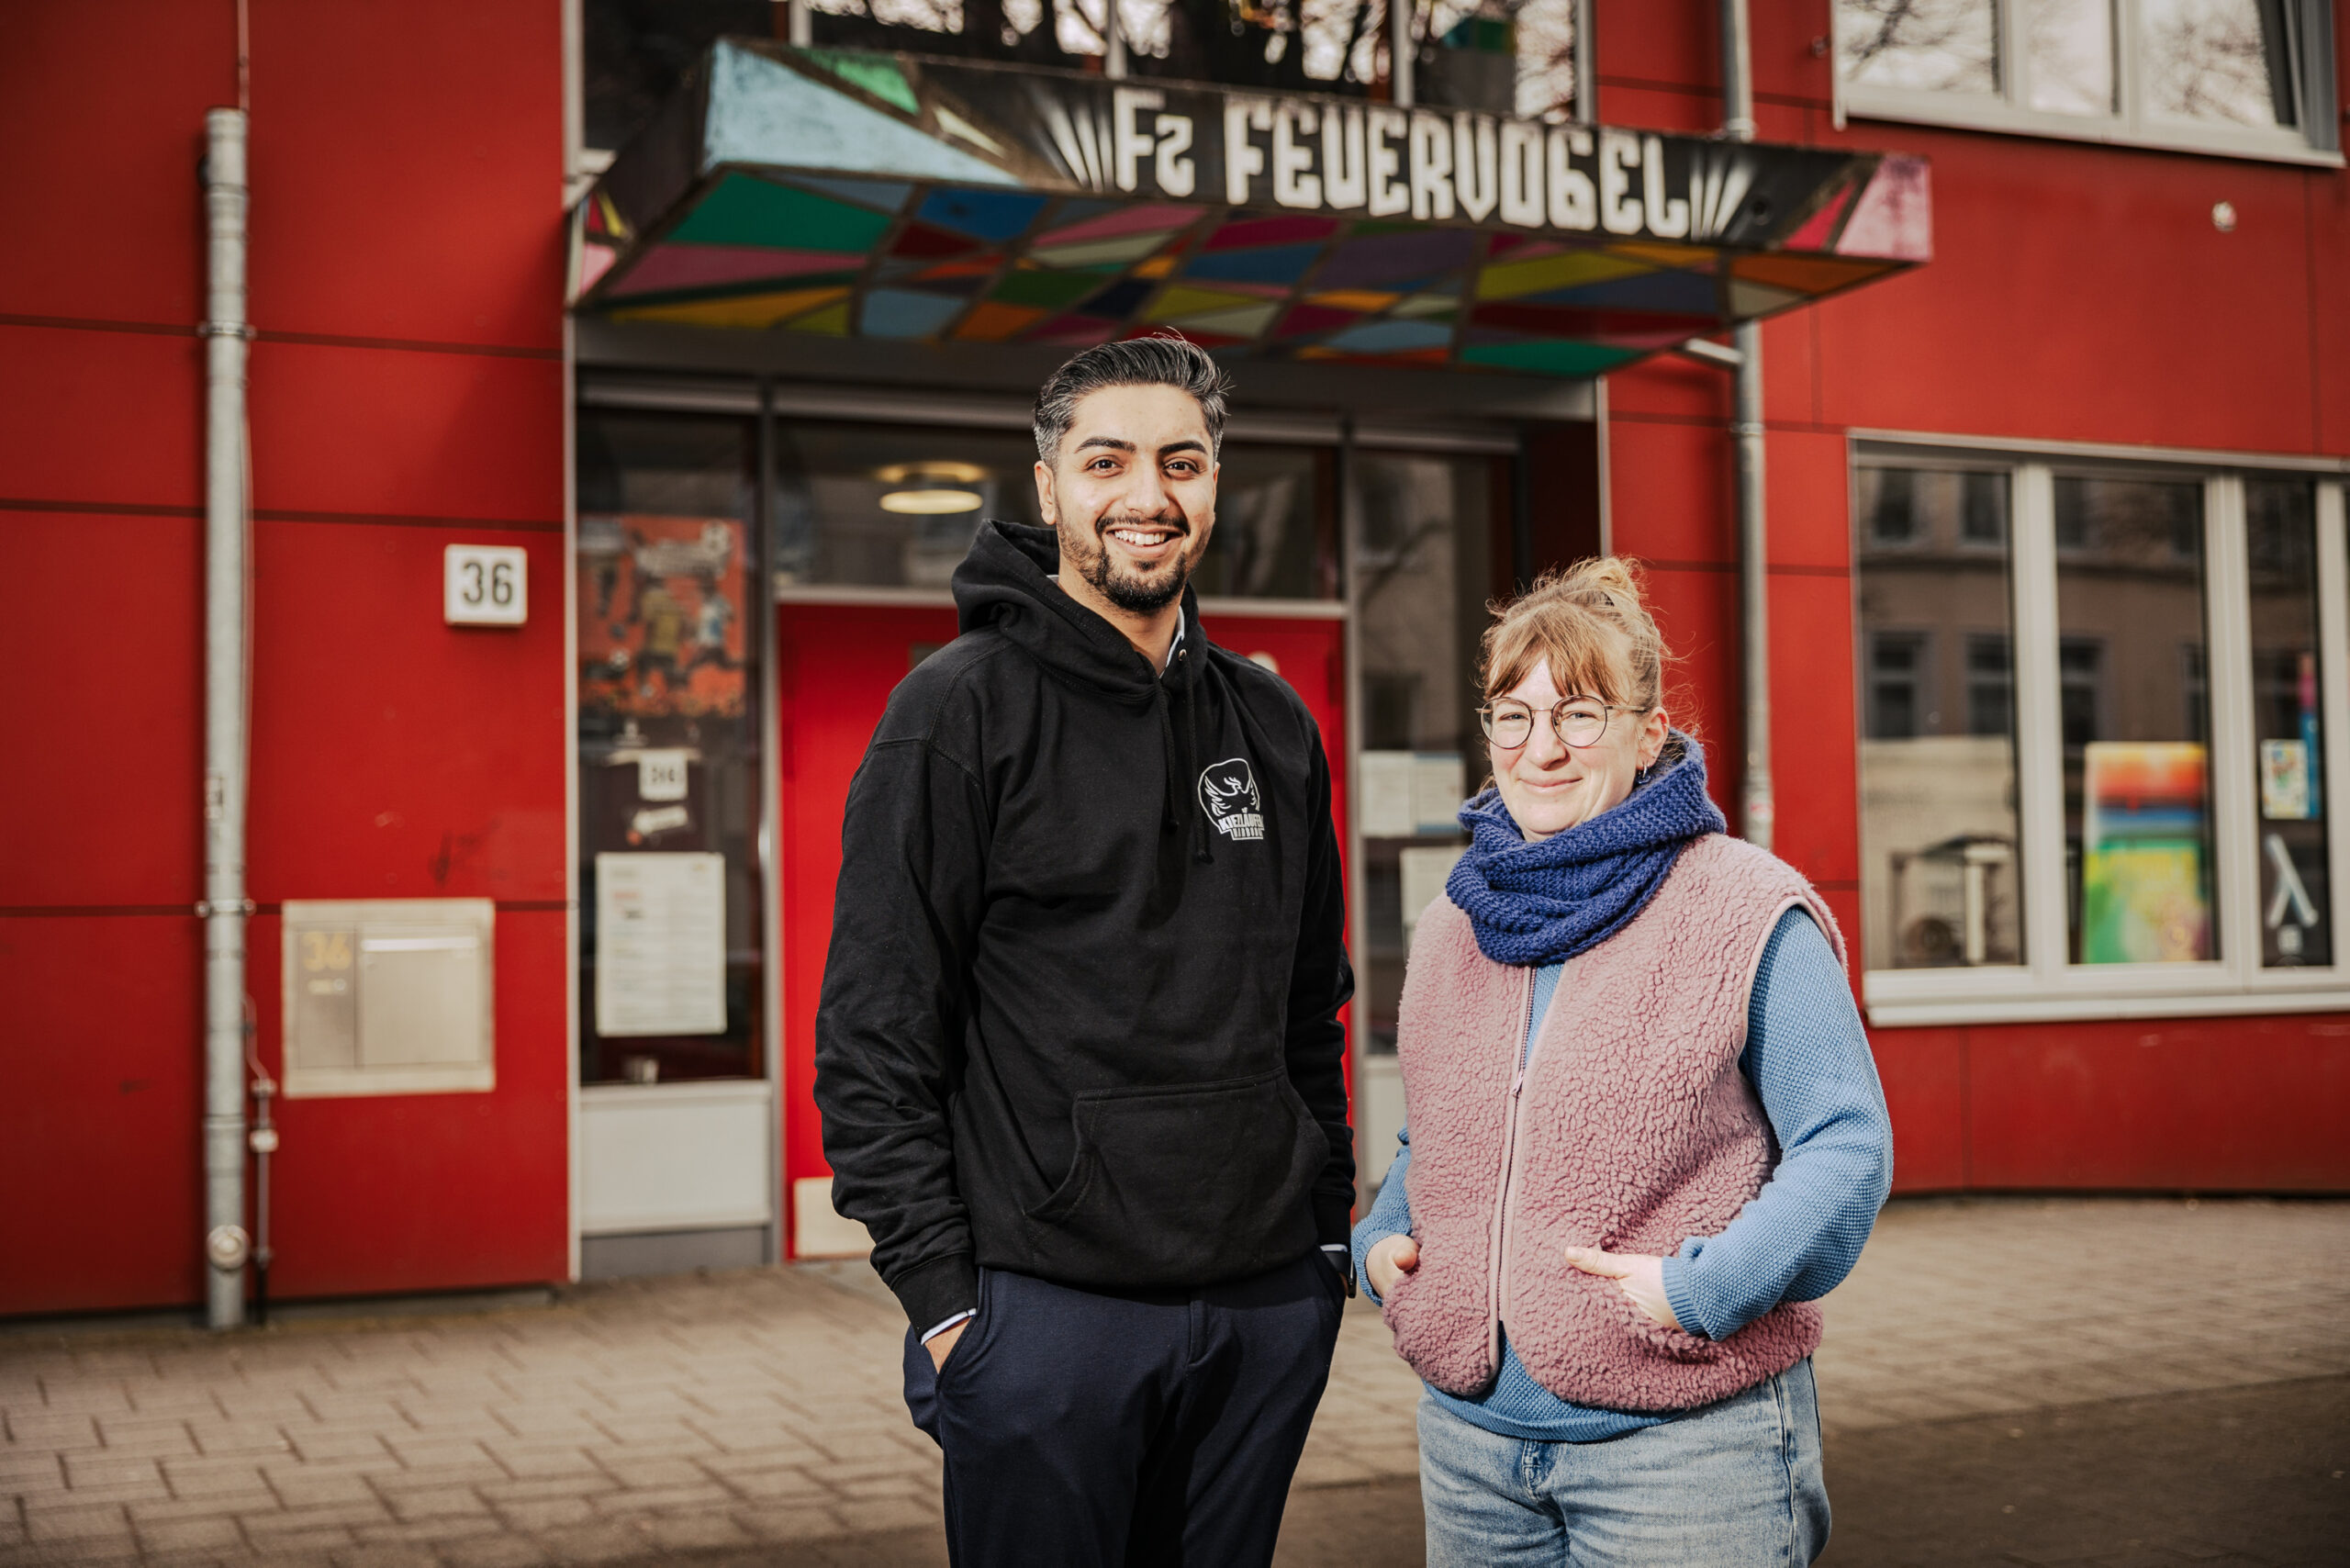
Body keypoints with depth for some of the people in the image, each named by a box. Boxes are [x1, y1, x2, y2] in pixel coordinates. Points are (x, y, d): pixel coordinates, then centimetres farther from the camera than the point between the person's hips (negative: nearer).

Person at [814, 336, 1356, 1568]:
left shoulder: (1273, 724, 11)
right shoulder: (961, 708, -6)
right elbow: (873, 1034, -9)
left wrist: (1329, 1225, 12)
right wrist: (939, 1288, -13)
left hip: (1269, 1305, 5)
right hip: (1045, 1310, -5)